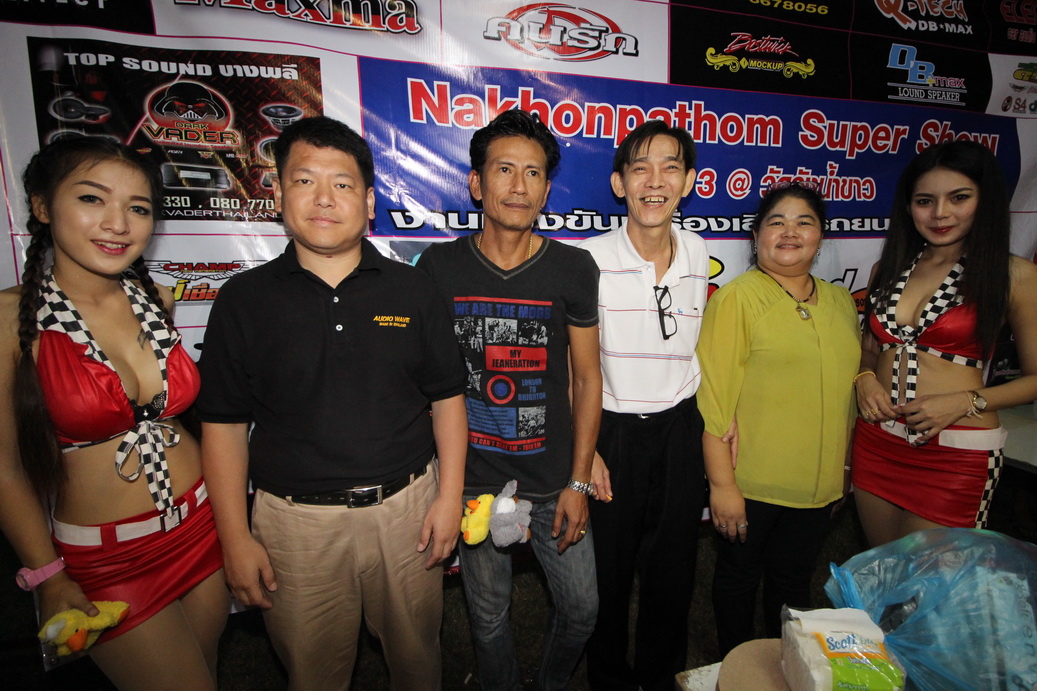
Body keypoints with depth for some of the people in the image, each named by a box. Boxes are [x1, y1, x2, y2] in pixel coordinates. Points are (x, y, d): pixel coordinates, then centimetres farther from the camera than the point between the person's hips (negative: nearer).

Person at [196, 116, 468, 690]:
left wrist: (449, 496, -3)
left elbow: (446, 396, 2)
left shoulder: (411, 288, -1)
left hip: (406, 508, 1)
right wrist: (235, 539, -2)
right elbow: (225, 424, -1)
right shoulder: (244, 298, -3)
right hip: (296, 520, 0)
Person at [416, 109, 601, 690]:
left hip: (552, 479, 1)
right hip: (471, 481, 0)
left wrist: (578, 482, -4)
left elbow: (587, 378, -2)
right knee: (489, 616, 18)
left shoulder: (574, 268, -6)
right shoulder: (439, 266, -6)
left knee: (582, 608, 16)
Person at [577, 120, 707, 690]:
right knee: (608, 570, 14)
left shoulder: (698, 254, 1)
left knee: (673, 569, 18)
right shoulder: (591, 259, -13)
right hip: (611, 429, -3)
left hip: (679, 428, 4)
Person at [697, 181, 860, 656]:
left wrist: (842, 468, 16)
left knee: (794, 580, 21)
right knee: (739, 577, 14)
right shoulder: (737, 298, -12)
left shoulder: (840, 302, 8)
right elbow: (713, 397, -16)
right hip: (750, 480, -5)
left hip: (819, 481, 5)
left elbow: (846, 390, 16)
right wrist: (721, 483, -17)